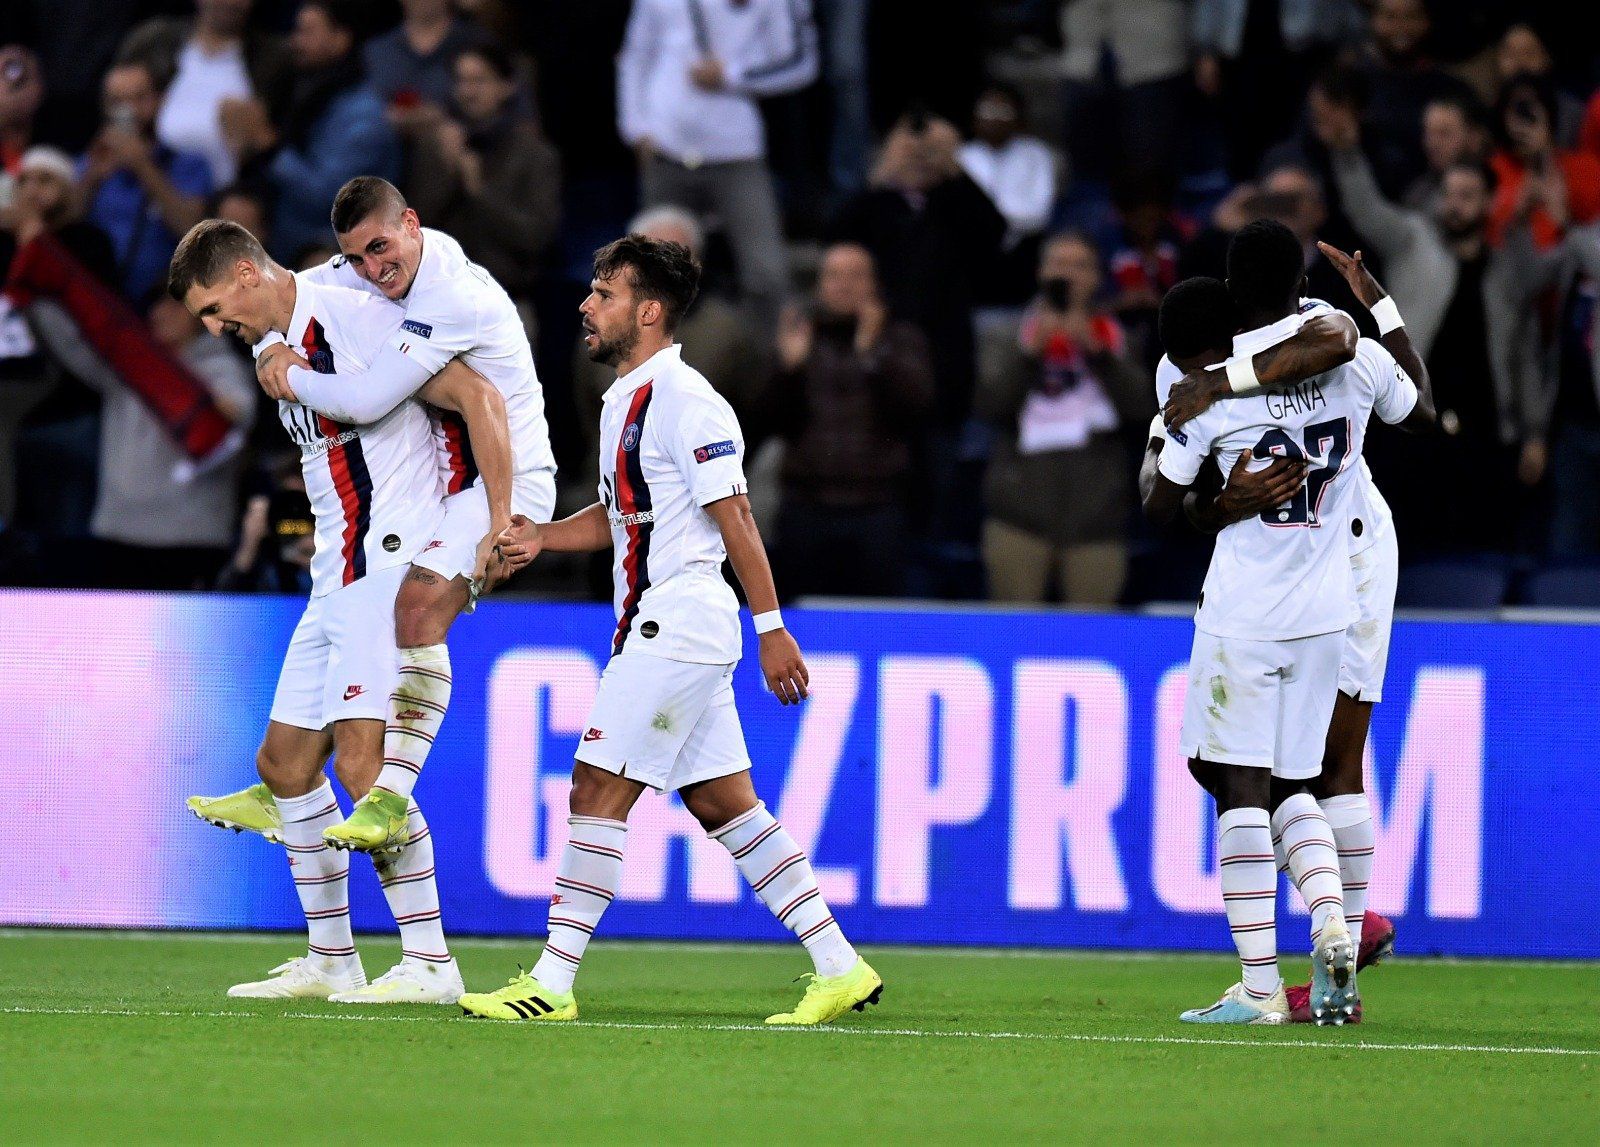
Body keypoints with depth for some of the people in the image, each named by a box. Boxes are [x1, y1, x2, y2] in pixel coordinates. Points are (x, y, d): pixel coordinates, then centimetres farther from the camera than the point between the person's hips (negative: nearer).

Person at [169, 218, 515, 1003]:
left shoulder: (355, 319, -14)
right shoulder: (272, 348, 15)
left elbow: (479, 398, -17)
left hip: (391, 564, -10)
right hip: (336, 578, 10)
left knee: (362, 761, -17)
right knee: (285, 760, 11)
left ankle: (431, 964, -14)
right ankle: (331, 961, 20)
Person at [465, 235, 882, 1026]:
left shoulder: (684, 400, -13)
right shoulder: (624, 399, 16)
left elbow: (734, 517, -16)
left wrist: (771, 627, -18)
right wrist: (541, 536, 10)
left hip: (677, 625, -10)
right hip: (660, 627, 10)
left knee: (598, 793, -9)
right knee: (724, 806, 9)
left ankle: (552, 983, -7)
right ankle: (839, 968, 10)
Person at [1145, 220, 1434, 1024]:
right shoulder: (1355, 356, -1)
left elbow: (1161, 507, -5)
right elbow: (1421, 414, 22)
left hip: (1243, 613, -4)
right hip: (1327, 612, 4)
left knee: (1241, 786, 0)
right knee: (1293, 786, 16)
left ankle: (1259, 984, -3)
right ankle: (1331, 920, -9)